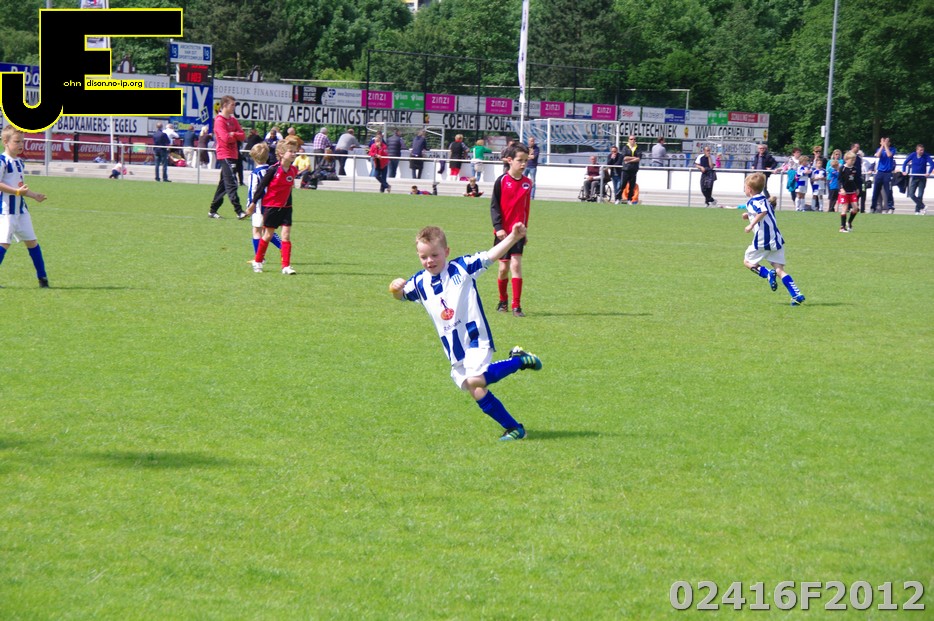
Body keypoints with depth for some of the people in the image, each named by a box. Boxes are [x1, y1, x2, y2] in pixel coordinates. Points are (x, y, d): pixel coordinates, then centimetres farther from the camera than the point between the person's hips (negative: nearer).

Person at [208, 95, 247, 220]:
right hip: (225, 155, -9)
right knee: (231, 184, -14)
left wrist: (233, 134, -12)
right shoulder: (219, 120, -10)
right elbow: (226, 138, -20)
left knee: (224, 184, 13)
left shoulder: (233, 120, 16)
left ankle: (213, 210, 20)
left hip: (233, 155, 9)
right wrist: (235, 136, -2)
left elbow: (242, 135, 8)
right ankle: (239, 212, -20)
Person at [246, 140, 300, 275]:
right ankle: (257, 261, 24)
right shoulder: (273, 169, -14)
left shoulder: (293, 170, 0)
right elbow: (261, 186, -8)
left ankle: (286, 266, -4)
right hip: (271, 206, -4)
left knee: (286, 234, -5)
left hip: (286, 207, 4)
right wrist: (253, 203, -5)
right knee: (268, 235, 6)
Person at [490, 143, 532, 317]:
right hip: (503, 231, -2)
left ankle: (516, 306, -10)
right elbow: (494, 206, -6)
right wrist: (498, 227, -15)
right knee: (503, 267, 4)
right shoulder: (501, 181, -6)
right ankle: (503, 301, 27)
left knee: (516, 265, -10)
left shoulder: (527, 183, 5)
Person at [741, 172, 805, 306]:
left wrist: (751, 224, -24)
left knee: (747, 262, 14)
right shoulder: (765, 200, 19)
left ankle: (768, 274, -13)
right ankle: (797, 294, -11)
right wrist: (750, 216, 26)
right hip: (777, 239, 7)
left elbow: (763, 211, -28)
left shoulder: (753, 201, -8)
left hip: (763, 240, -7)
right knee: (779, 270, 5)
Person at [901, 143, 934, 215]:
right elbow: (905, 163, 4)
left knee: (920, 195, -1)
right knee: (911, 194, -6)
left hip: (922, 177, -2)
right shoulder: (913, 155, -3)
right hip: (914, 177, 2)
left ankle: (917, 210, 11)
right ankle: (922, 207, 3)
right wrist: (904, 171, -9)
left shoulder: (926, 156, -8)